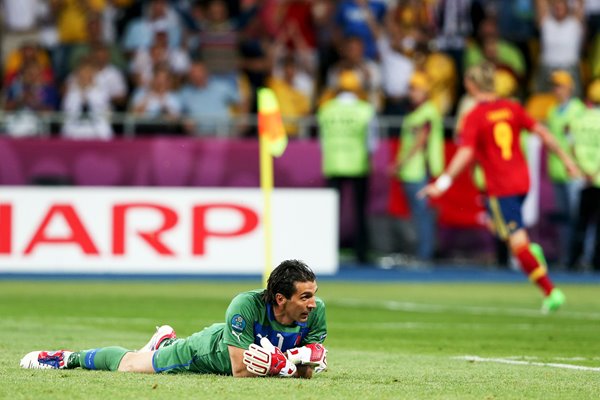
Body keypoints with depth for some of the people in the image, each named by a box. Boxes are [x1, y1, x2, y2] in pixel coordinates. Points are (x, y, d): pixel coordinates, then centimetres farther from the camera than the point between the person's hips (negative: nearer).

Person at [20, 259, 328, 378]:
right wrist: (290, 361, -46)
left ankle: (166, 342, 62)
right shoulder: (246, 306, -43)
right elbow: (240, 370, -40)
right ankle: (70, 358, 42)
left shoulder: (314, 312, -28)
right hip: (205, 352, -4)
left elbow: (307, 372, -21)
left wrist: (300, 363, -42)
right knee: (126, 365, 16)